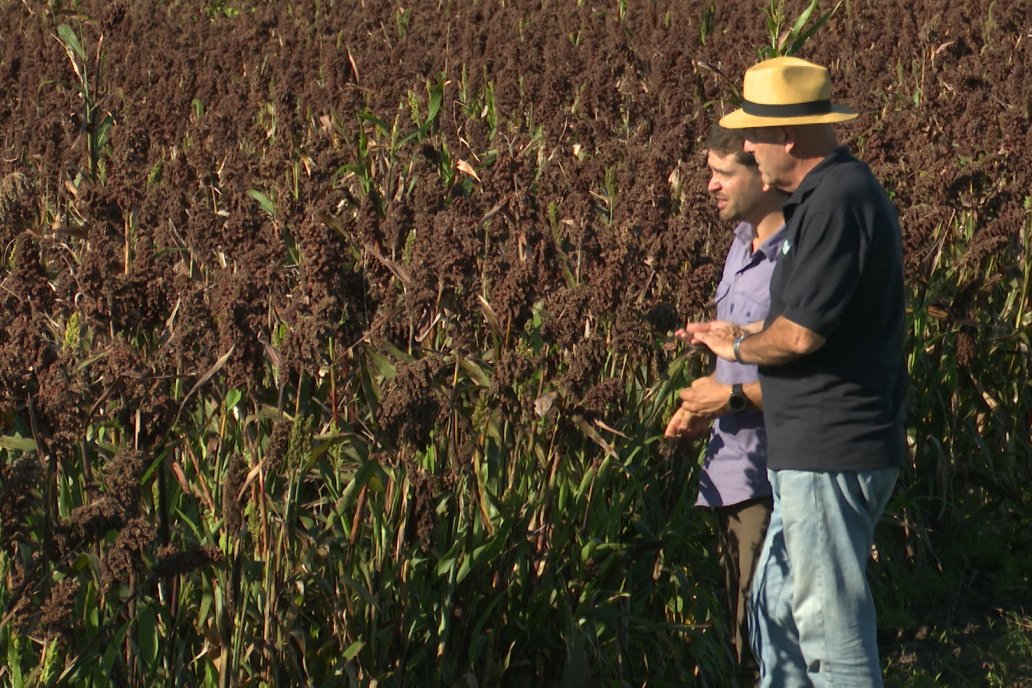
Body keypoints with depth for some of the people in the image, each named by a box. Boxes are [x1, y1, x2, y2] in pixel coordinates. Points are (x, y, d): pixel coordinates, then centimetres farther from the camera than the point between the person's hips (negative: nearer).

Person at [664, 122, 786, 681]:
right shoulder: (743, 244, 12)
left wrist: (734, 397, -17)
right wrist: (704, 402, 8)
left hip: (771, 478, -10)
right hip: (729, 469, 10)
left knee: (761, 633, -6)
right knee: (739, 621, 16)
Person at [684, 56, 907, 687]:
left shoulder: (836, 202, -19)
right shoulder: (831, 192, 15)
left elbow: (800, 334, -22)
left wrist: (740, 347, -3)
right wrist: (747, 338, 11)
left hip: (833, 454, -11)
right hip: (818, 449, 11)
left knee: (831, 627, -3)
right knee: (776, 610, 17)